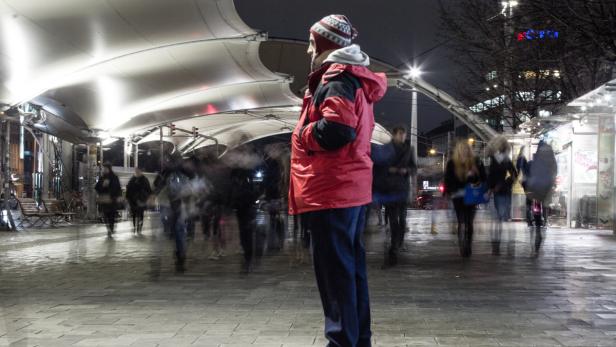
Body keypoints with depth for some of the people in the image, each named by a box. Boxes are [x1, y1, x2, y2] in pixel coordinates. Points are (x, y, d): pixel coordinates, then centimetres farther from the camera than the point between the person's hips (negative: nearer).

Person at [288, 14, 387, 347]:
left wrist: (301, 135, -9)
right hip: (352, 187, 10)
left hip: (332, 189, -10)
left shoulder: (337, 78, -11)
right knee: (351, 265, 13)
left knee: (334, 268, -7)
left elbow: (337, 129, -25)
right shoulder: (355, 80, 20)